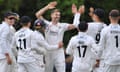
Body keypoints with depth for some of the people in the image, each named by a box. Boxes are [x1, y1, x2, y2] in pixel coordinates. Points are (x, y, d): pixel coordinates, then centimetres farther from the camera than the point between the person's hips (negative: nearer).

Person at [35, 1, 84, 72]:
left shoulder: (62, 26, 4)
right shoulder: (47, 24, 2)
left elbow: (74, 26, -8)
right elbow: (38, 15, -8)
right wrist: (47, 7, -12)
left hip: (59, 52, 0)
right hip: (48, 52, 0)